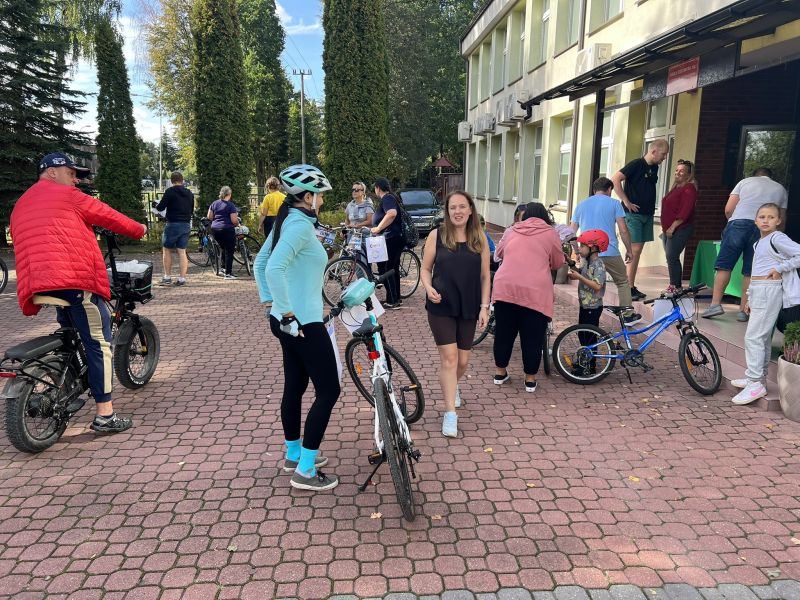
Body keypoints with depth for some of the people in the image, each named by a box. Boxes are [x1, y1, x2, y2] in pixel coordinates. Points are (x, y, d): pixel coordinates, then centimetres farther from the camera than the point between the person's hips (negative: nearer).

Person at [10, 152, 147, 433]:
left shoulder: (20, 206, 27)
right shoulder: (66, 196, 5)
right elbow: (107, 216, 12)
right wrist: (139, 230, 27)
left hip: (37, 283, 8)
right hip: (76, 277, -8)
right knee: (98, 344, -6)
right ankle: (105, 415, -8)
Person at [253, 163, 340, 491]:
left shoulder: (286, 221, 12)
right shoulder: (300, 224, -18)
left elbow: (260, 264, 18)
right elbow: (274, 268, -30)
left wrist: (270, 304, 18)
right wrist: (288, 314, -24)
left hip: (290, 321, 10)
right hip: (303, 323, -10)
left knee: (295, 386, 19)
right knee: (329, 390, -2)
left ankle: (294, 454, 34)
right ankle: (305, 471, 5)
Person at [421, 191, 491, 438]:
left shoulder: (479, 239, 3)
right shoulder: (437, 235, -2)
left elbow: (485, 276, 6)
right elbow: (426, 269, 4)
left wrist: (484, 307, 0)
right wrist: (428, 288, -16)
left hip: (468, 308, 3)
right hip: (441, 307, -2)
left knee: (463, 360, 10)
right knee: (449, 357, -7)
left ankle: (451, 386, 44)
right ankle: (450, 413, 1)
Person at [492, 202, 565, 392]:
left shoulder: (511, 231, 15)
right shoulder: (550, 233, 7)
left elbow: (498, 253, 29)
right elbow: (558, 263, 13)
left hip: (504, 289, 3)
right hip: (535, 292, -3)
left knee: (504, 332, 16)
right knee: (532, 337, 9)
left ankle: (500, 372, 27)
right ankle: (530, 378, 18)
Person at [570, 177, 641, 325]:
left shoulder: (581, 205, 14)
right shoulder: (614, 203, 4)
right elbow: (623, 230, -1)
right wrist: (629, 250, 10)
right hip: (610, 252, -2)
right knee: (623, 282, 16)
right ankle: (628, 315, 19)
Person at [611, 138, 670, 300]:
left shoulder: (654, 168, 13)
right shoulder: (636, 164, -10)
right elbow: (615, 179, -20)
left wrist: (651, 207, 13)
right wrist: (626, 201, -18)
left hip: (647, 215, 8)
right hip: (633, 214, -8)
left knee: (637, 251, 9)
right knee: (635, 250, -10)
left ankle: (631, 287, 14)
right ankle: (628, 288, -4)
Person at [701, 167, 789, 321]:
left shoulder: (745, 181, 21)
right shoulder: (781, 189, 26)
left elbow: (728, 209, 9)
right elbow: (782, 221, 21)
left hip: (738, 223, -2)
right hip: (763, 230, 2)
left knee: (724, 265, -1)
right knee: (750, 272, 5)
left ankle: (716, 303, -11)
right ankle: (743, 310, 5)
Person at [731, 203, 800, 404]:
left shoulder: (777, 238, -10)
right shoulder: (759, 243, 17)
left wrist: (779, 268, -15)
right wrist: (750, 299, 21)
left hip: (770, 290, -10)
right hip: (758, 290, 10)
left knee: (753, 336, -12)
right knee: (763, 337, 15)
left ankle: (756, 383, -10)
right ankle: (759, 377, 24)